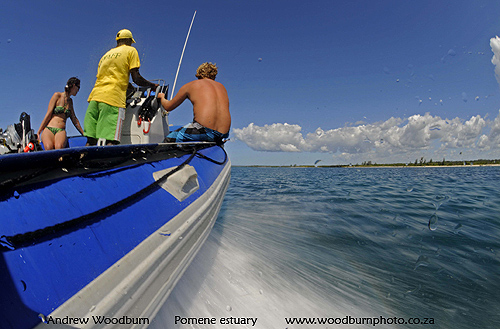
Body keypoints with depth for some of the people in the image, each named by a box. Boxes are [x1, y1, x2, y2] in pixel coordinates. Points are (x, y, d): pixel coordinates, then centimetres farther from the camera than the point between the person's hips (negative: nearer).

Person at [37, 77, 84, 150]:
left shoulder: (70, 101, 22)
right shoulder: (57, 95, 6)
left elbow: (74, 119, 25)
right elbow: (48, 114, 2)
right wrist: (39, 132, -1)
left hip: (61, 131, 3)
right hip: (49, 129, -3)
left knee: (59, 147, -35)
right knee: (49, 147, -37)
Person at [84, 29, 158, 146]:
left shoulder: (106, 54, 29)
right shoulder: (131, 50, 12)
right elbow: (136, 78, 2)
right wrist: (152, 85, 18)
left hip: (95, 96, 7)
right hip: (113, 99, -6)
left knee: (90, 141, 4)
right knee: (110, 141, -16)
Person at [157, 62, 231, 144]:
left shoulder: (190, 85, 13)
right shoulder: (221, 87, 24)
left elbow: (168, 107, 24)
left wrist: (162, 97, 45)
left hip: (204, 130, -5)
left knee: (169, 139, 9)